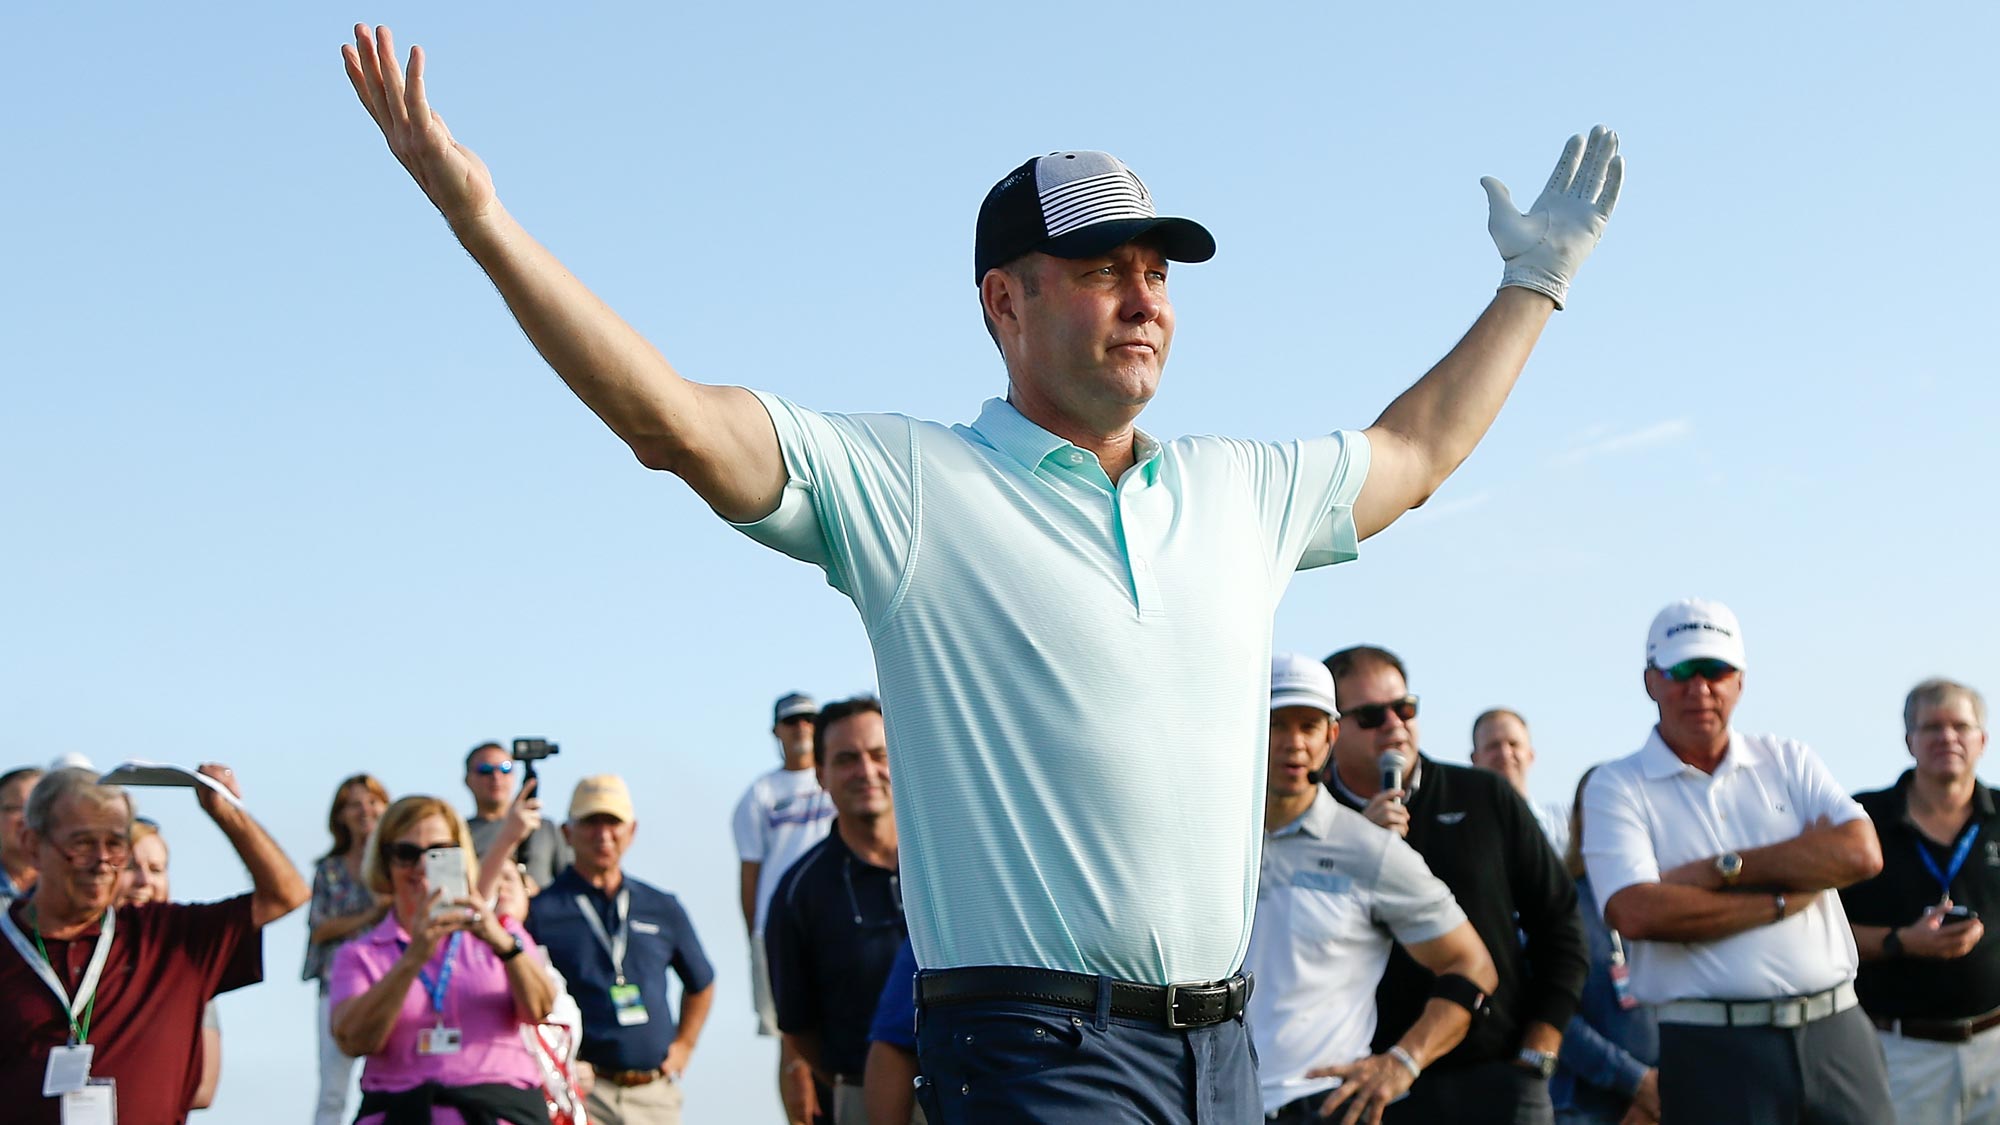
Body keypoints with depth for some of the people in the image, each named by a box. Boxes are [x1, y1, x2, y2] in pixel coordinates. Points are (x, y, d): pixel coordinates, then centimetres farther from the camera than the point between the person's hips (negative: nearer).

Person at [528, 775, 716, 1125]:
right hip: (584, 1092, -5)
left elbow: (700, 984, 27)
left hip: (656, 1095, 5)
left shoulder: (663, 909, 14)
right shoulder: (540, 912, 0)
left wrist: (683, 1046, 17)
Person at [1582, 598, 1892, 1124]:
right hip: (1712, 1050, -3)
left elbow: (1862, 853, -4)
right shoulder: (1616, 787, 2)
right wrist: (1782, 900, -8)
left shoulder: (1788, 761, 13)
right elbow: (1636, 913, -14)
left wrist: (1722, 869, -9)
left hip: (1835, 1034, 3)